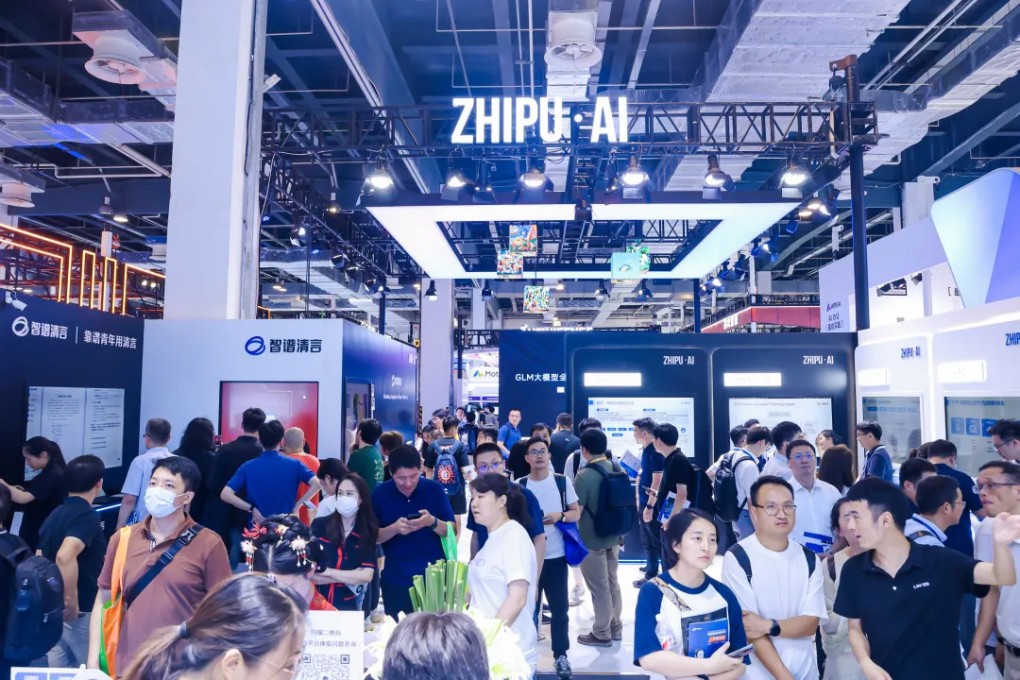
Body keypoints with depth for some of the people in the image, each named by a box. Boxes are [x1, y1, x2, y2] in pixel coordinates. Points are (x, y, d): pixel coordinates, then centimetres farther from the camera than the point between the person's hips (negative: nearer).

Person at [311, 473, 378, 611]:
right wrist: (351, 577, -15)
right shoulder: (319, 525, -8)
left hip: (349, 605, 0)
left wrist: (327, 571, -18)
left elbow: (366, 576, -14)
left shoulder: (368, 532, -5)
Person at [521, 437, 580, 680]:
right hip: (528, 556, 0)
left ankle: (560, 656, 22)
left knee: (559, 608, 7)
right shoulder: (520, 486, 0)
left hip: (556, 556, 0)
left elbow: (576, 513, 3)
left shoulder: (562, 482, -1)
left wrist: (560, 516, -15)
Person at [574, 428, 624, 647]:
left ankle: (602, 633, 18)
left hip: (591, 540, -7)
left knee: (599, 588, 5)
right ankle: (616, 627, 32)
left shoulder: (584, 475, -22)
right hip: (613, 537, 7)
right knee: (612, 583, 19)